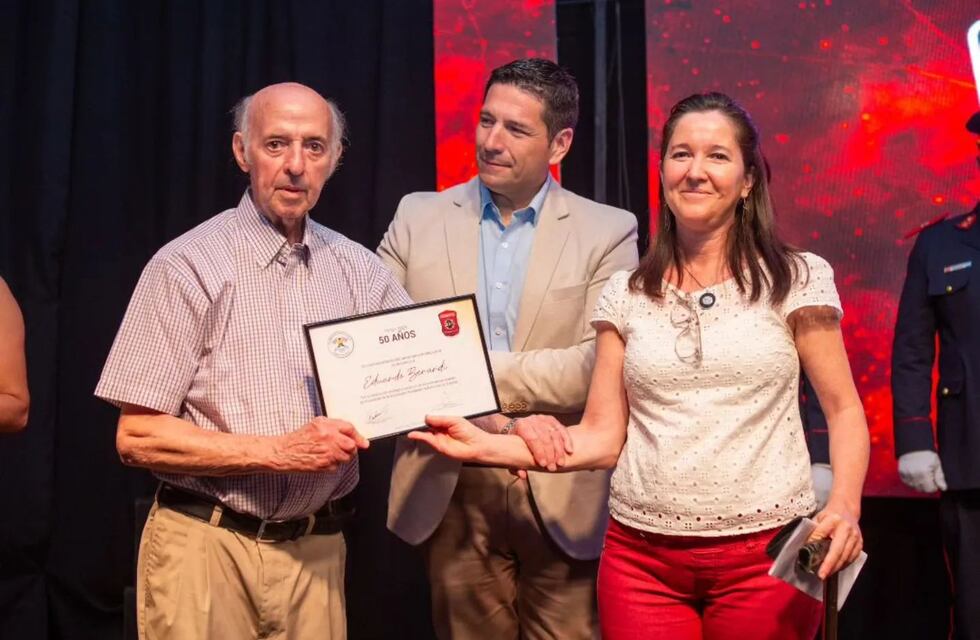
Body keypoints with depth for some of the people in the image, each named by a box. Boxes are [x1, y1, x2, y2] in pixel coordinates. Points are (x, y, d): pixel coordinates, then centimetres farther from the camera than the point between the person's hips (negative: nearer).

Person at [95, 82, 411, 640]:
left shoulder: (360, 270, 5)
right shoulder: (189, 266, -9)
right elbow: (137, 438, -11)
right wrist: (281, 452, -19)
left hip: (316, 548, 4)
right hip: (206, 547, -4)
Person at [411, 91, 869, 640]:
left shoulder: (796, 279, 0)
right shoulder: (625, 295, 6)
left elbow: (843, 409, 1)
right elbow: (603, 437, 4)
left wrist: (845, 505, -16)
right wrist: (487, 446, -7)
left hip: (764, 556, -2)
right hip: (641, 558, 2)